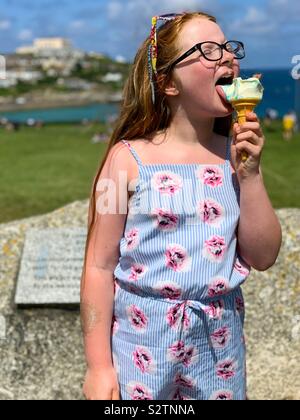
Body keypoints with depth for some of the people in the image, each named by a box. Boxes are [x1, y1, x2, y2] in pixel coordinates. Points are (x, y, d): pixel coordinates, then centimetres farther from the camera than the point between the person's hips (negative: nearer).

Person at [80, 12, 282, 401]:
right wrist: (98, 366, -8)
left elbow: (263, 257, -1)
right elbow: (100, 266, -9)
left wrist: (250, 173, -12)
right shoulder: (129, 158, -11)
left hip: (219, 339, 4)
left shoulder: (235, 154, -1)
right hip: (142, 337, -3)